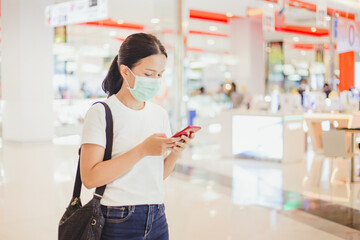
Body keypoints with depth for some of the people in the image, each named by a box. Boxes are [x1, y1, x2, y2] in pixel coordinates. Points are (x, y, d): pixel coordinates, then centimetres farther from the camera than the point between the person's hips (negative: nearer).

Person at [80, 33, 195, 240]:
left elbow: (160, 174, 12)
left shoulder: (160, 114, 8)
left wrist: (175, 152, -8)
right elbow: (90, 178, -19)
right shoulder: (101, 113, -10)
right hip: (118, 223, -5)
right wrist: (143, 150, -22)